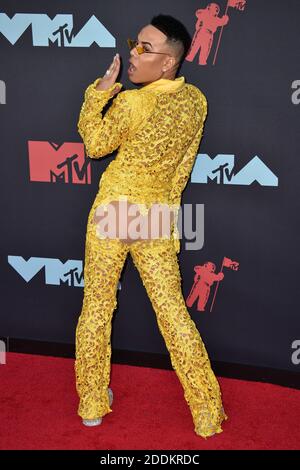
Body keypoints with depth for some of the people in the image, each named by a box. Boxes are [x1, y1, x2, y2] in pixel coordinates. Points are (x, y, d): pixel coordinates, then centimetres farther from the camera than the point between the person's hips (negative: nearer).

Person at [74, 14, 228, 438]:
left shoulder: (130, 103, -18)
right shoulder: (196, 101, -2)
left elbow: (95, 144, -1)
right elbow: (184, 164, 7)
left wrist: (101, 90, 0)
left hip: (113, 211, -4)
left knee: (96, 306, 12)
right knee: (173, 310, 11)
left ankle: (92, 403, 24)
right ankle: (208, 414, 16)